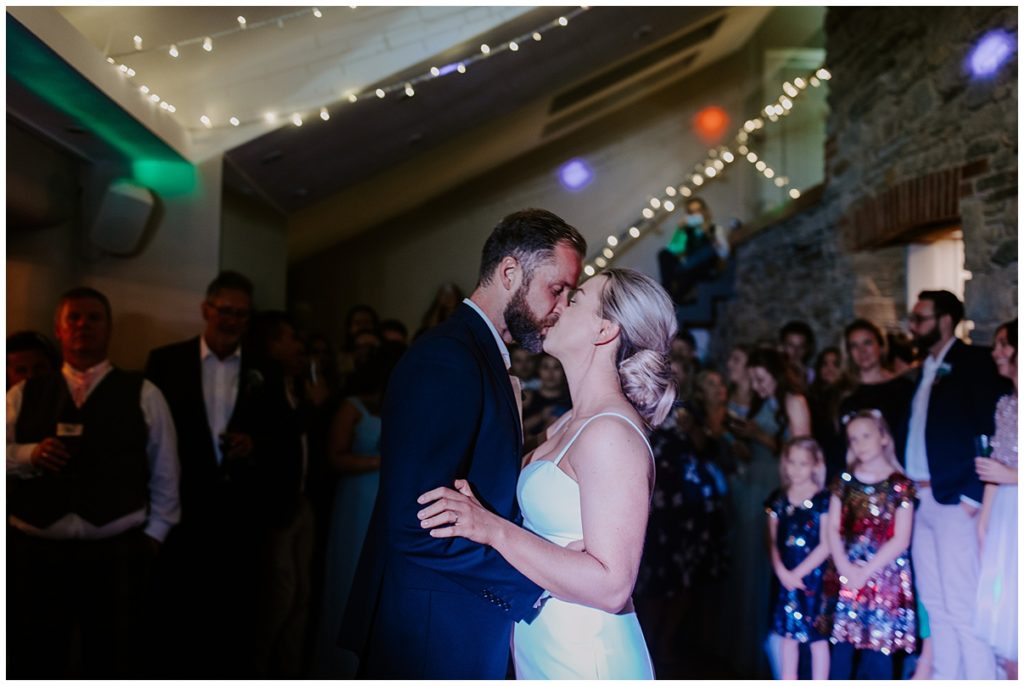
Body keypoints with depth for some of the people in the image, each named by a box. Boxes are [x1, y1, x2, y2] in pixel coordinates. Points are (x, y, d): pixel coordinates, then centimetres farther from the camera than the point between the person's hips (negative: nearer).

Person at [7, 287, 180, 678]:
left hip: (117, 554, -1)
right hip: (34, 551, 2)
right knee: (34, 665, 13)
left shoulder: (143, 394, 5)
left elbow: (165, 471, 7)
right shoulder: (23, 394, 10)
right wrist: (30, 455, -15)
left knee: (116, 667, 9)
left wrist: (154, 533, 3)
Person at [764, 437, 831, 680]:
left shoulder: (823, 500, -8)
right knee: (788, 634, 12)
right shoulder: (778, 500, 5)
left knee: (817, 636, 4)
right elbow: (774, 542, 6)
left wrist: (799, 573, -11)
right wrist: (782, 572, -9)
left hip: (814, 578, -4)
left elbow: (825, 545, -10)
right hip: (786, 578, 4)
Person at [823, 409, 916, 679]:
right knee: (841, 644, 6)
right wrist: (845, 567, -10)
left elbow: (901, 539, -7)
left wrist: (865, 571, -12)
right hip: (846, 572, 3)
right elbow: (833, 528, 4)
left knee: (878, 647, 0)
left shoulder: (900, 485, -3)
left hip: (884, 574, -3)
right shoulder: (844, 481, 7)